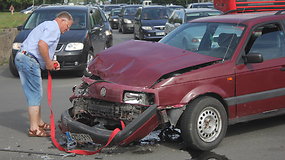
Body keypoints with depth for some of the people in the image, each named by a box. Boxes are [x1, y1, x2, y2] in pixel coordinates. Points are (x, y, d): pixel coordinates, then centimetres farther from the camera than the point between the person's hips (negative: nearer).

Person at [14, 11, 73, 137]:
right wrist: (48, 62, -12)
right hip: (29, 60, -10)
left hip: (22, 57, 10)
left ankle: (39, 123, 25)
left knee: (36, 94, 16)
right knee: (35, 95, -7)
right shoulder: (53, 27, -6)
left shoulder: (47, 25, 28)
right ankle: (34, 129, -4)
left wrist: (51, 63, 16)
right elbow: (42, 44, -22)